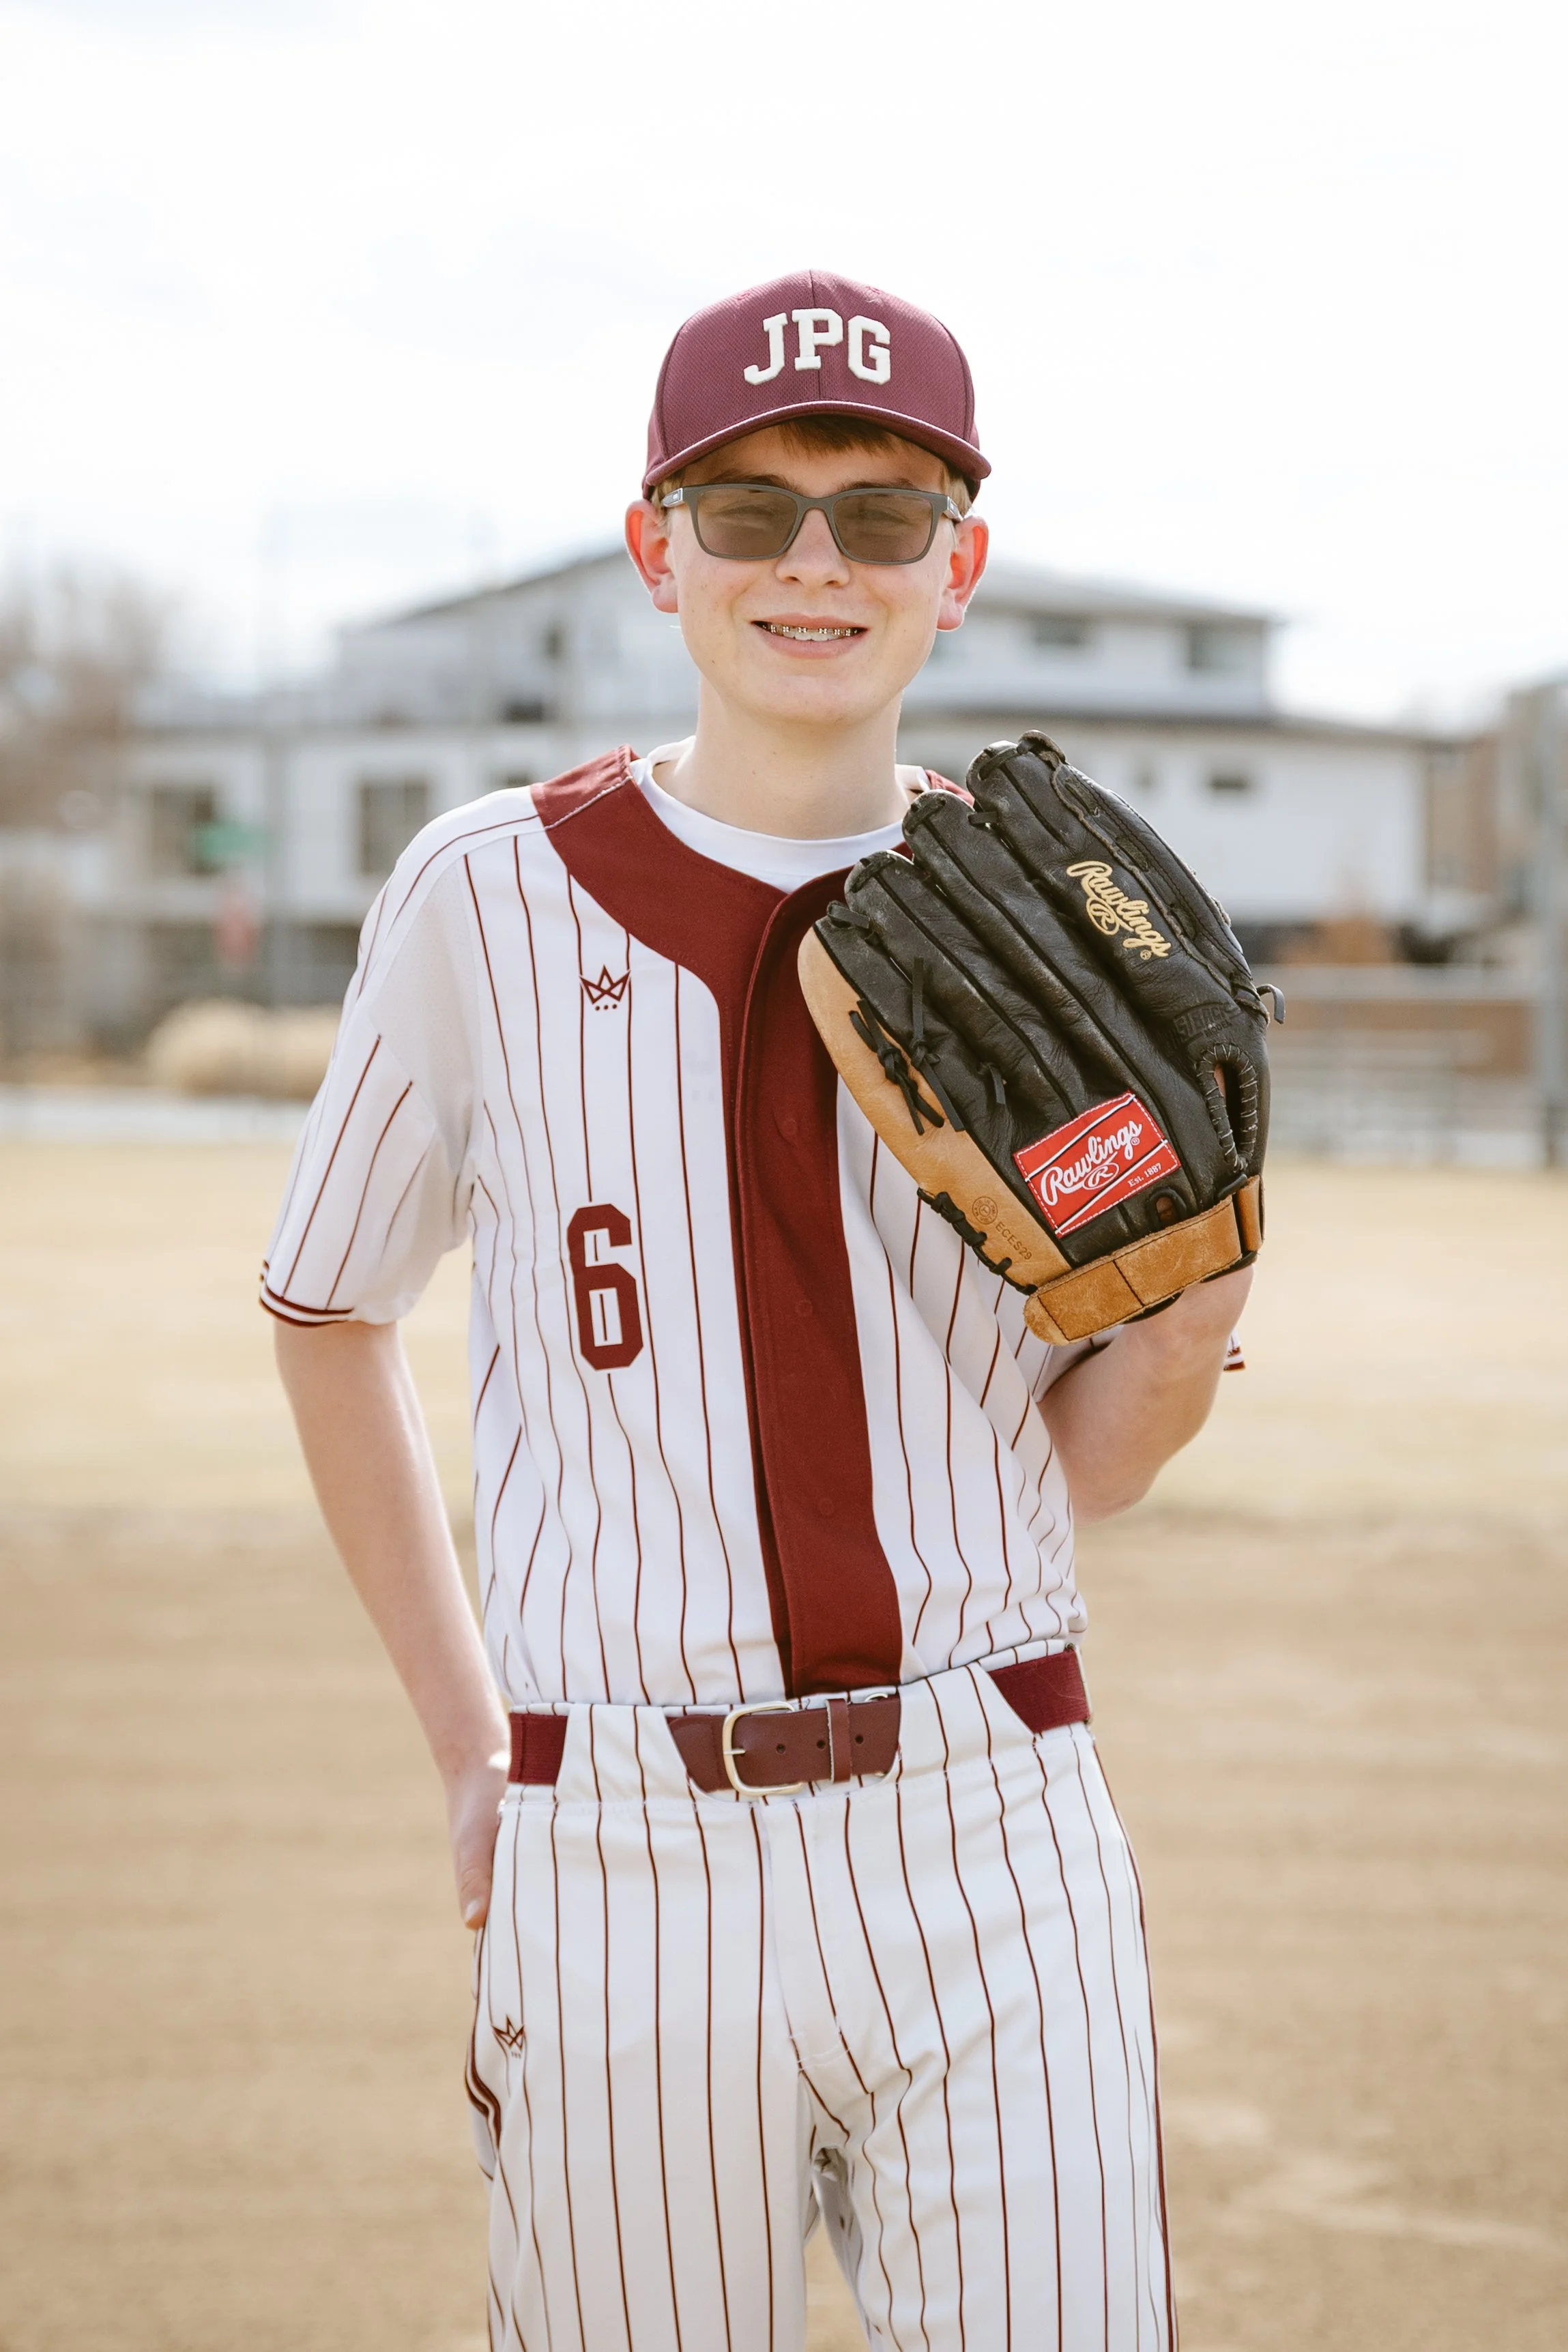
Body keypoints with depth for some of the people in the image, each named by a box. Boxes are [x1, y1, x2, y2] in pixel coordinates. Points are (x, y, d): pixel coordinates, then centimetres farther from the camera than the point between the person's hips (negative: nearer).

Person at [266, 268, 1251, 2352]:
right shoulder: (490, 896, 0)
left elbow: (1078, 1468, 9)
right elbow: (328, 1316, 14)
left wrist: (1182, 1336, -13)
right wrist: (467, 1748, 9)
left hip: (996, 1849, 1)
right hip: (626, 1868, -1)